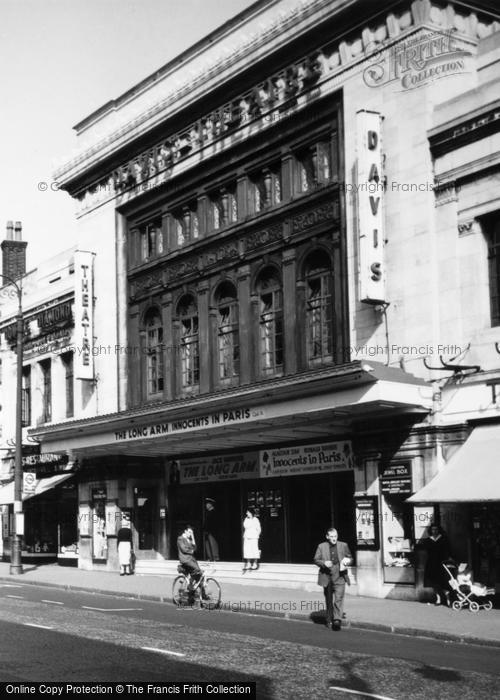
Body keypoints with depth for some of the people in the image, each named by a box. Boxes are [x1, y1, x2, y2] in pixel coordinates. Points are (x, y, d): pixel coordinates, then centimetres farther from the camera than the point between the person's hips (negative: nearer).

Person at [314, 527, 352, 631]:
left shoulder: (343, 545, 6)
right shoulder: (321, 546, 3)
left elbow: (350, 558, 15)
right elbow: (316, 560, 4)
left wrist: (348, 561, -9)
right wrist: (324, 563, -15)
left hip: (340, 577, -1)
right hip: (327, 577, 1)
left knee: (339, 598, -15)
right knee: (328, 600, 10)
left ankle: (337, 619, -19)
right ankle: (329, 620, 23)